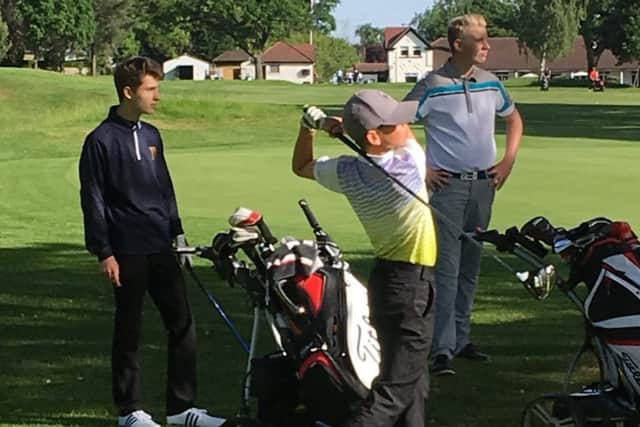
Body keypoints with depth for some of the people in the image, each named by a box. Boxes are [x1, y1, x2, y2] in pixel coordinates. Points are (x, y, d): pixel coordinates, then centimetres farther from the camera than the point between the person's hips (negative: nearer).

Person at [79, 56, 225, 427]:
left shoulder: (152, 136, 13)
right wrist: (104, 253, -12)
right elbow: (93, 200, -8)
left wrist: (178, 232, 15)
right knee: (129, 330, 2)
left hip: (161, 248, 7)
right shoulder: (102, 140, -8)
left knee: (183, 324, 5)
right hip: (128, 252, -7)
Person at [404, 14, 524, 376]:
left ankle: (462, 338, 21)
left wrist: (508, 162, 13)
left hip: (484, 184, 5)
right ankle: (443, 349, -11)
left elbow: (514, 119, 24)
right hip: (448, 185, -5)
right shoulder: (433, 87, -9)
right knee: (447, 268, -10)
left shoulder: (491, 84, 7)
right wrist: (420, 170, -8)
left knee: (470, 267, 12)